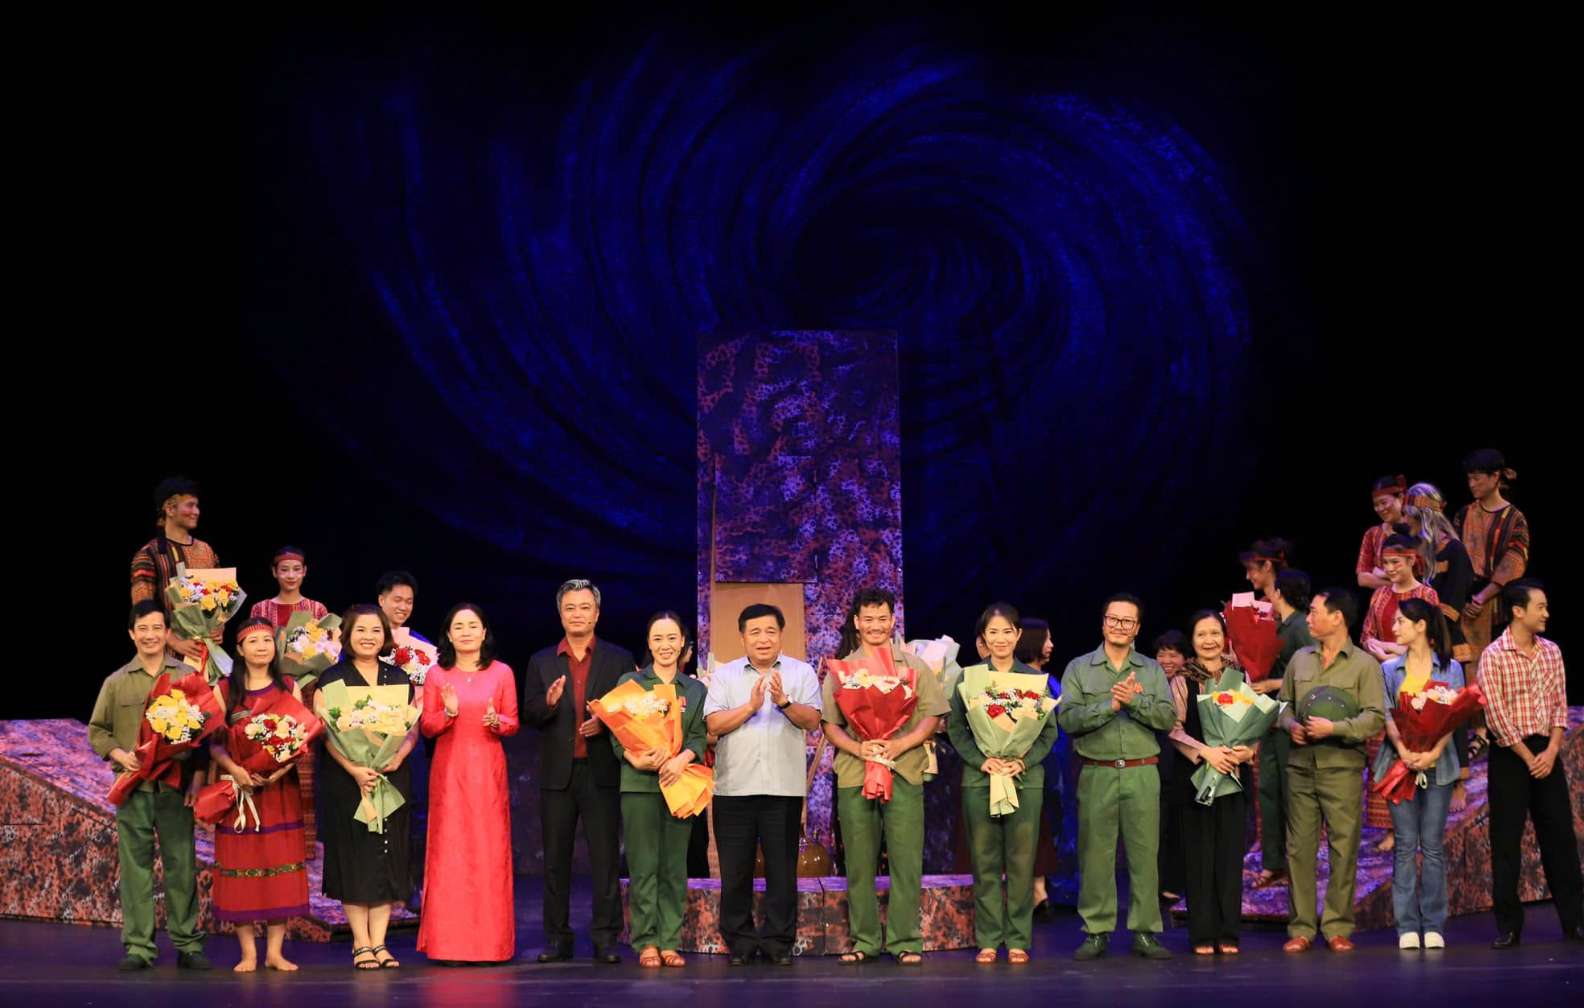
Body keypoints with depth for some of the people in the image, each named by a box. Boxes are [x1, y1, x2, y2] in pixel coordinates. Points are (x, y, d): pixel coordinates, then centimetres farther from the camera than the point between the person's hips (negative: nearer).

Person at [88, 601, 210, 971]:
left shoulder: (188, 677, 6)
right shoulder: (116, 682, 8)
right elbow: (97, 730, 13)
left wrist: (197, 775, -4)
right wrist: (119, 755, -5)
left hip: (176, 786, -1)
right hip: (133, 786, 1)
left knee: (182, 865, 1)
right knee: (135, 866, 1)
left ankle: (187, 943, 7)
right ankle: (138, 945, 5)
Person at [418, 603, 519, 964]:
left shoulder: (501, 673, 5)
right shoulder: (436, 674, 5)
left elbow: (513, 724, 7)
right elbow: (427, 727, 4)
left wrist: (496, 721, -14)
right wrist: (448, 713, -15)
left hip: (488, 769, 0)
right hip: (449, 769, 0)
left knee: (490, 850, -1)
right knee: (449, 849, -3)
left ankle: (491, 940, 5)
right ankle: (449, 941, 1)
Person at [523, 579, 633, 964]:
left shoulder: (619, 659, 6)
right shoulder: (541, 662, 10)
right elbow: (529, 716, 5)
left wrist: (605, 723, -15)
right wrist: (548, 703, -15)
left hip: (601, 772, -2)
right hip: (557, 773, 2)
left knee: (605, 857, -2)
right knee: (555, 858, 6)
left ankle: (605, 938, 2)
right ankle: (557, 938, 13)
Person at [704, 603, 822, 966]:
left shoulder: (801, 673, 7)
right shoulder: (724, 675, 8)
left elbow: (812, 720, -5)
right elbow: (714, 724, -3)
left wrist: (784, 702, -20)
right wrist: (750, 707, -14)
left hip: (784, 786, 0)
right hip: (734, 786, 0)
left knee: (782, 868, 3)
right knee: (735, 870, 3)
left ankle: (778, 940, 10)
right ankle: (739, 940, 12)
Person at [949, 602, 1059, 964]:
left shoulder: (1036, 678, 7)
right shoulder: (968, 677, 6)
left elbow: (1049, 730, 6)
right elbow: (956, 727, 5)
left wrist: (1023, 761, -9)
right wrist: (982, 761, -9)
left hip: (1026, 778, 0)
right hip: (979, 777, 0)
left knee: (1021, 861, 0)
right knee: (985, 861, 1)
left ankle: (1018, 939, 7)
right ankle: (988, 939, 8)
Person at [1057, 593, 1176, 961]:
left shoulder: (1152, 669, 12)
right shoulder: (1079, 668, 7)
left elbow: (1167, 717, -1)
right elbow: (1068, 718, -6)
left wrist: (1134, 701, -15)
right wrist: (1110, 705, -14)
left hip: (1142, 774, 1)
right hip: (1097, 775, -1)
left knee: (1144, 853, 1)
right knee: (1095, 855, -1)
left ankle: (1145, 932, 7)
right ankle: (1096, 932, 7)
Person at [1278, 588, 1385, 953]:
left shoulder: (1364, 664, -2)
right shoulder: (1300, 659, 13)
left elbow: (1375, 717, -8)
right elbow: (1284, 702, 21)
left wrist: (1334, 728, -17)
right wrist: (1290, 725, 0)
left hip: (1342, 766, -4)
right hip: (1300, 764, 4)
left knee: (1344, 848, -3)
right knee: (1299, 847, 4)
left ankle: (1338, 927, 5)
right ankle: (1301, 927, 9)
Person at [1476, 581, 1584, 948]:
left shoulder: (1552, 651, 8)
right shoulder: (1493, 656, -9)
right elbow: (1496, 715, -12)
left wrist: (1551, 750, -6)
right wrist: (1528, 757, -12)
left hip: (1547, 752, 5)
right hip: (1509, 755, -5)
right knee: (1506, 841, 0)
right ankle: (1508, 925, 7)